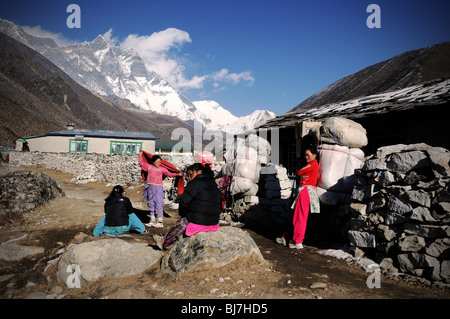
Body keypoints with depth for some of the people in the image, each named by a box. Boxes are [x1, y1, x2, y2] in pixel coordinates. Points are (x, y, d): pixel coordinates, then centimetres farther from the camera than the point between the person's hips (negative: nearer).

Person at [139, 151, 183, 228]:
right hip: (150, 187, 4)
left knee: (158, 204, -9)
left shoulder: (162, 169, 5)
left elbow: (169, 174, 0)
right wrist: (141, 155, 26)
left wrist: (177, 174, -12)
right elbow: (141, 162, 24)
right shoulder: (149, 166, 11)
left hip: (158, 187, -4)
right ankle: (152, 221, 17)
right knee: (151, 204, 9)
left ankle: (160, 222, -6)